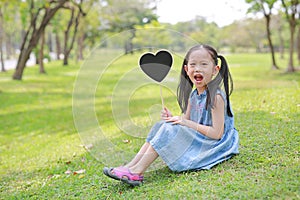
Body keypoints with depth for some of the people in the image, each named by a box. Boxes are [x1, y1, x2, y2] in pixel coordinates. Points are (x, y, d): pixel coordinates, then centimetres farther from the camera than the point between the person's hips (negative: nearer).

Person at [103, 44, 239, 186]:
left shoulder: (216, 96, -17)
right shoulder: (193, 95, 8)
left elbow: (217, 134, -21)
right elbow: (187, 121, 12)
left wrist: (187, 123, -20)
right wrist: (172, 118, -8)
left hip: (211, 145, -8)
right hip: (195, 138, 9)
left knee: (170, 130, -23)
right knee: (161, 125, -2)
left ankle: (138, 171, -22)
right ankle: (132, 165, -11)